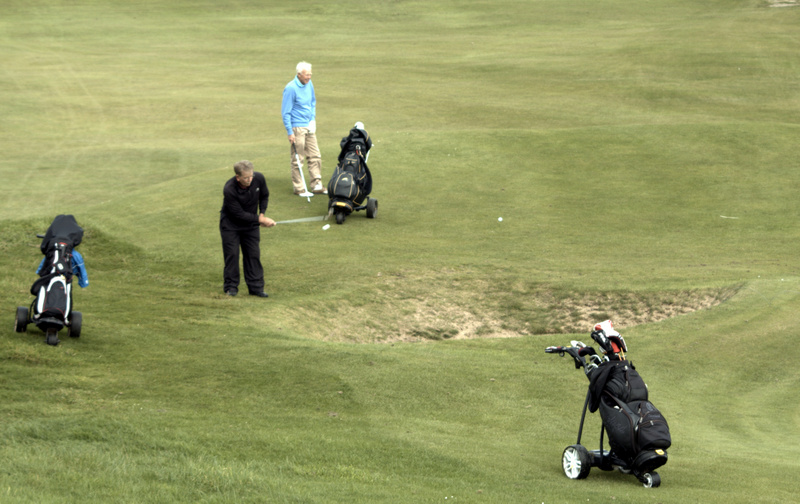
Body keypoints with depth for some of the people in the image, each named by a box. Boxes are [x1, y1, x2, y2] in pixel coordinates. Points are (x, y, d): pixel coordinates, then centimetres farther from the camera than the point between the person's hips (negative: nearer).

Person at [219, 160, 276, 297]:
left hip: (251, 224, 4)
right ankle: (231, 286, 7)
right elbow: (239, 214, -26)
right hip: (231, 224, -4)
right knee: (231, 254, -4)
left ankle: (256, 287, 6)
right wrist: (260, 220, -25)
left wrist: (262, 214, -7)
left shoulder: (259, 179, -19)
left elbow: (264, 196, 4)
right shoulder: (229, 190, -32)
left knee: (253, 254, 1)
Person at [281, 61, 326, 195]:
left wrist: (313, 120, 13)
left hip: (309, 127, 7)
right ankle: (298, 188, 7)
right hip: (297, 128, -7)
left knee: (315, 156, 7)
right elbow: (285, 112, -13)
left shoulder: (309, 84, 5)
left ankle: (317, 185, 14)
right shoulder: (291, 89, -16)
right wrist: (290, 132, -15)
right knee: (297, 159, 0)